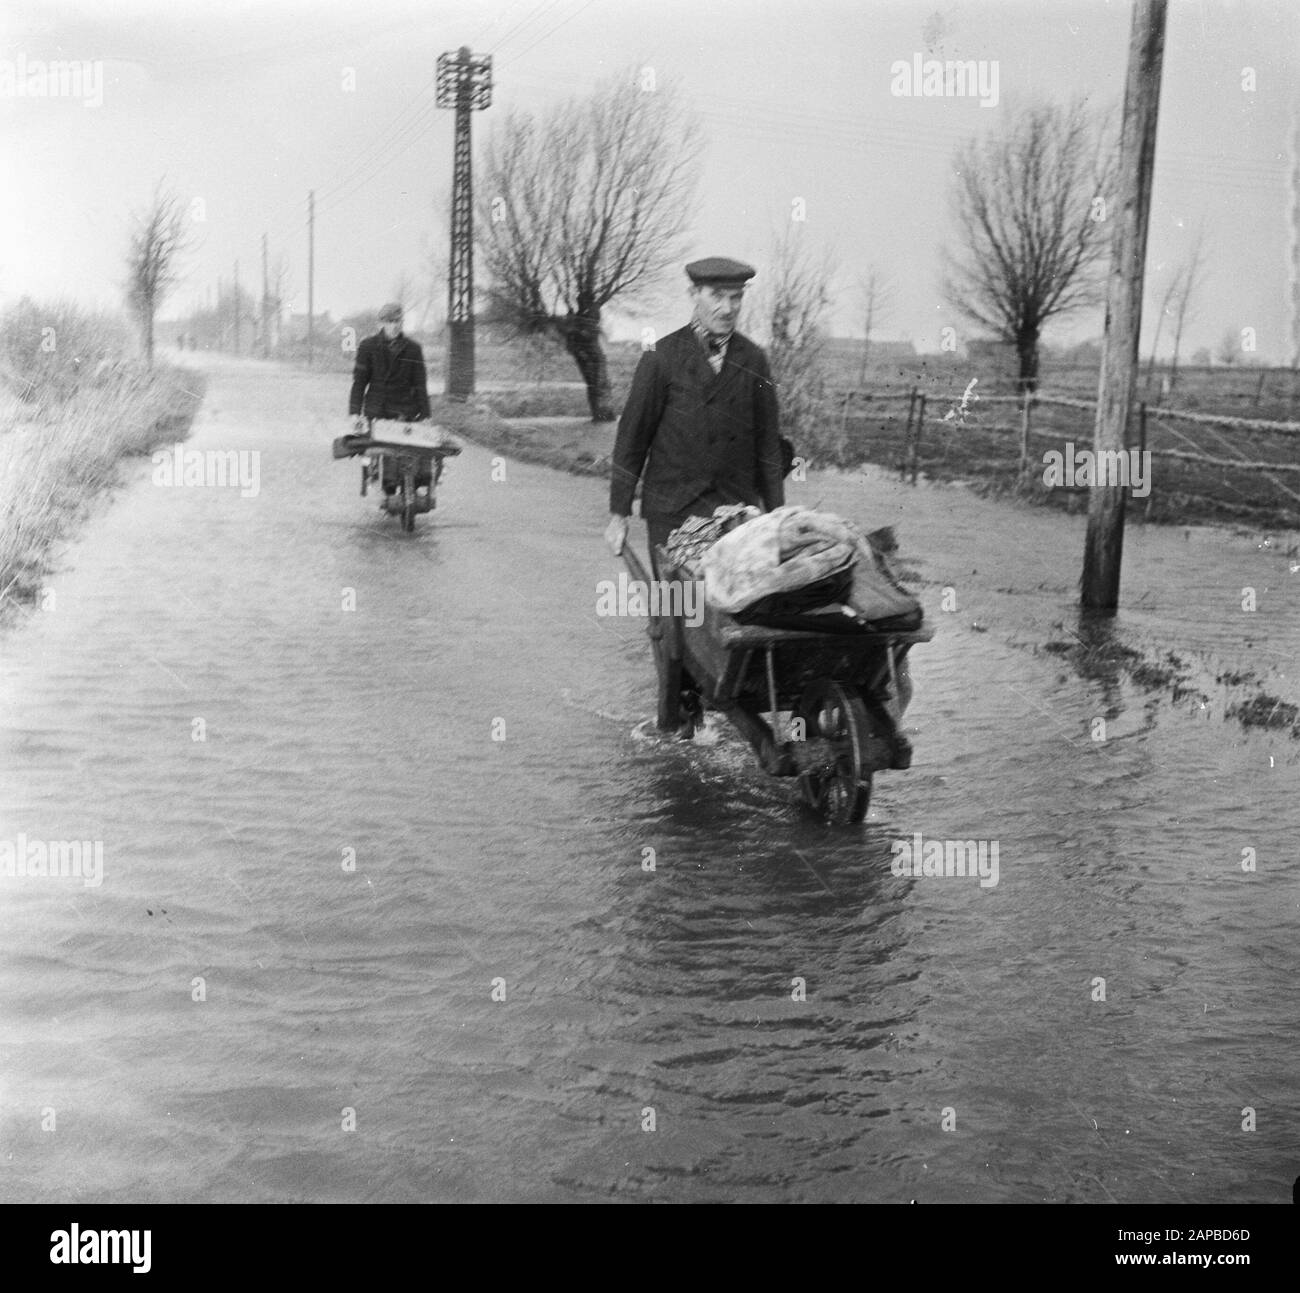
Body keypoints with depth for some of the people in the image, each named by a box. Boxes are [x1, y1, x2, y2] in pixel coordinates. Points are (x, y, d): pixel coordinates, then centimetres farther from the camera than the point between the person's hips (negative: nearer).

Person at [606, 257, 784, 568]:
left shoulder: (753, 360, 7)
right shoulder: (661, 357, -2)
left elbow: (768, 443, 11)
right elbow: (632, 435, 0)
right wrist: (618, 514, -1)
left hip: (737, 509, 2)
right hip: (672, 512, -2)